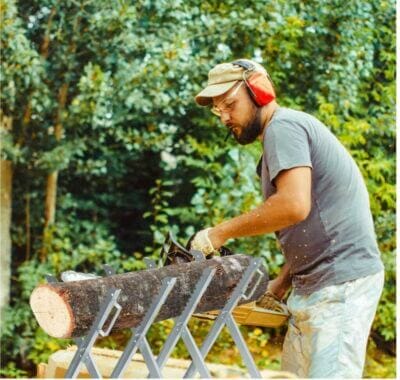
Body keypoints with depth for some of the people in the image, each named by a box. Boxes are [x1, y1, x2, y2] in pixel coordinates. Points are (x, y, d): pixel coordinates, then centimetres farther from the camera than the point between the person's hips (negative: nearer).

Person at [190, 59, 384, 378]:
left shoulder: (283, 126, -10)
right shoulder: (287, 130, 21)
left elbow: (294, 206, -26)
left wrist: (221, 233, -15)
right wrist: (281, 284, 13)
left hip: (340, 283, -10)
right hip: (316, 283, 10)